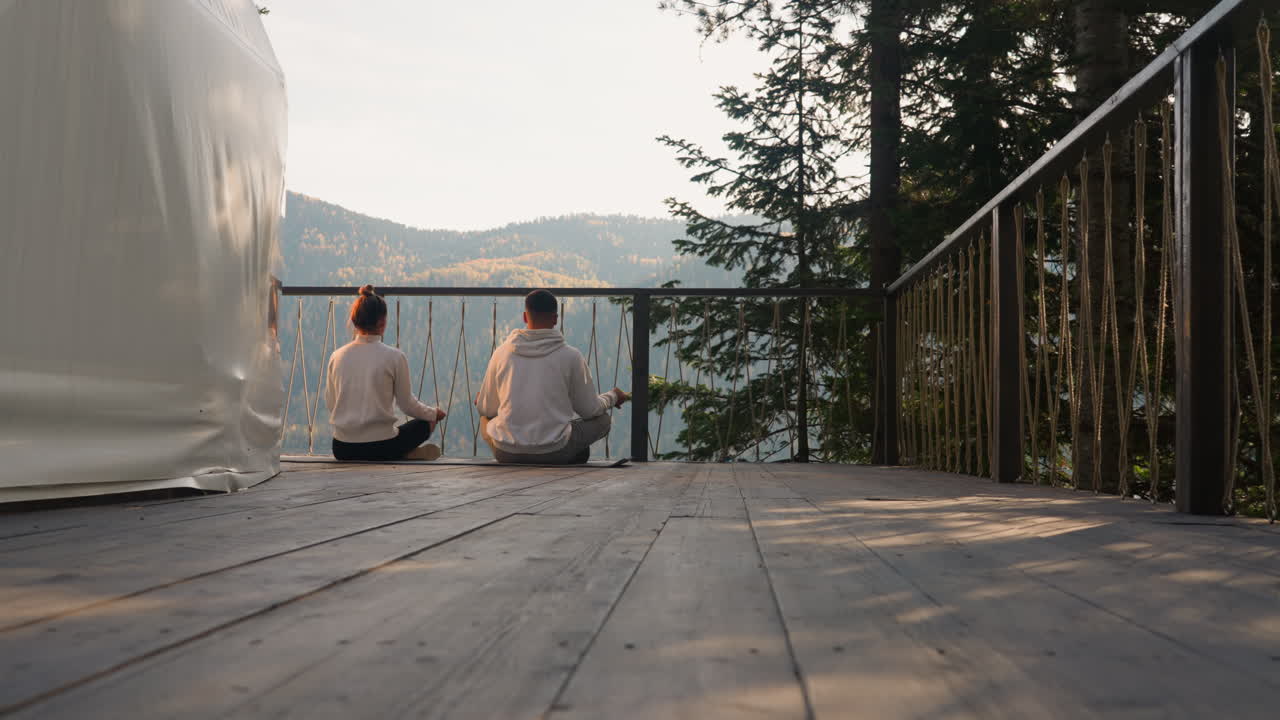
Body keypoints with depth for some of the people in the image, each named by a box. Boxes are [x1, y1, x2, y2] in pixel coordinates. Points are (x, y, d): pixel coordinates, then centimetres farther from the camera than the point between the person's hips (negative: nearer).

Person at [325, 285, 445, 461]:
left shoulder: (337, 356, 0)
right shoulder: (394, 357, -10)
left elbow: (330, 404, 10)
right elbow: (407, 405, -1)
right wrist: (434, 413, 19)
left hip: (342, 450, 4)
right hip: (379, 448, -4)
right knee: (425, 422, 24)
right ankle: (405, 456, 2)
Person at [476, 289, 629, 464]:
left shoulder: (502, 353, 0)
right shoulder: (571, 356, -5)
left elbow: (486, 409, 10)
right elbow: (590, 410, 5)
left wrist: (480, 399, 35)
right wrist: (612, 396, 27)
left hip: (506, 454, 1)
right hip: (554, 453, -1)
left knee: (486, 420, 34)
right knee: (603, 419, 21)